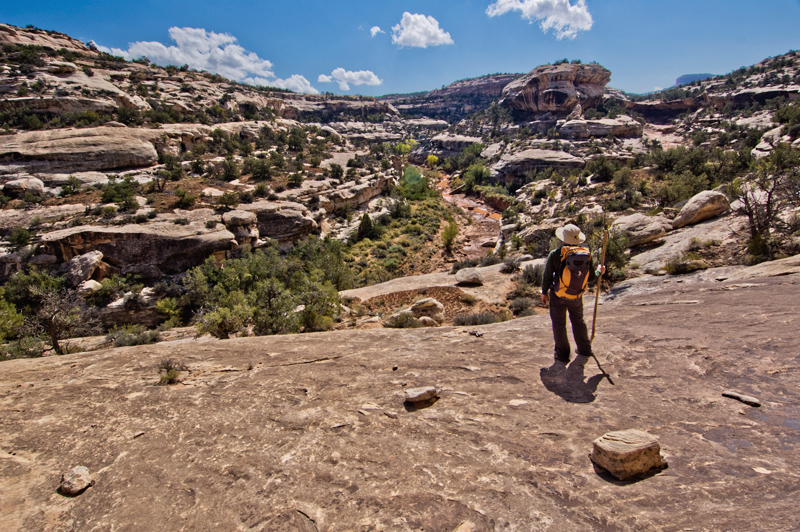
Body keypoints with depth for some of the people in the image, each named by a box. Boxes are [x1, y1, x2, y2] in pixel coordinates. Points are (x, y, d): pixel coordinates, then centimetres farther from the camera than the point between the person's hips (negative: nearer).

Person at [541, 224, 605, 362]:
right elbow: (591, 277, 1)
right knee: (578, 321, 23)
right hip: (577, 296, 4)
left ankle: (562, 353, 17)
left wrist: (544, 292, 4)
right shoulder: (586, 254, -7)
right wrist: (599, 271, 24)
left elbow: (547, 276, -10)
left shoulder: (556, 254, -17)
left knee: (559, 324, 9)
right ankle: (584, 349, 36)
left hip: (558, 296, -4)